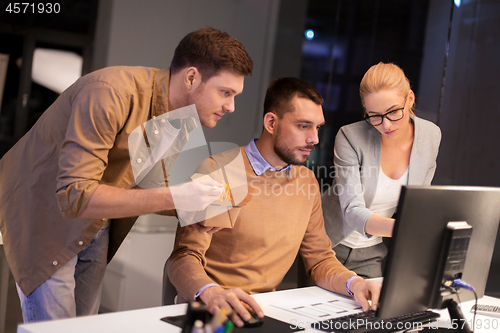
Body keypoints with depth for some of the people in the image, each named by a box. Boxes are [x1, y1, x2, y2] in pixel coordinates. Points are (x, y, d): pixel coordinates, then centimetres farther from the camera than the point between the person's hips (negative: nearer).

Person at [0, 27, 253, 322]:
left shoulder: (184, 122, -5)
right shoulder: (110, 93, -32)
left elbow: (142, 189, 5)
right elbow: (74, 197, -36)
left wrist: (193, 211, -14)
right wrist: (173, 197, -39)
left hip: (96, 225, 7)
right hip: (43, 212, -7)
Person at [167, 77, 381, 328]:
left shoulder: (308, 183, 11)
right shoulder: (217, 171, -9)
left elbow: (320, 259, 14)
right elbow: (184, 257, -14)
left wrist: (353, 283, -8)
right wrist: (212, 293, -35)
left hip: (266, 308, 4)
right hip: (210, 309, -4)